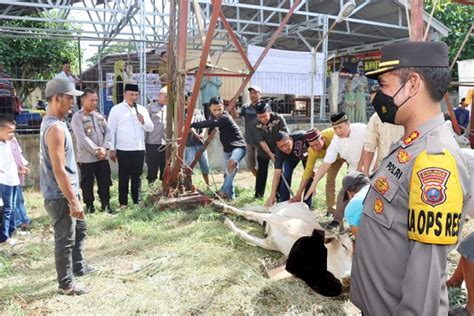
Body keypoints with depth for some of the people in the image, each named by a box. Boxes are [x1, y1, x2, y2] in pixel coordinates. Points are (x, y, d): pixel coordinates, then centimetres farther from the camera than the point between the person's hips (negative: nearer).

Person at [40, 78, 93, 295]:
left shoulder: (52, 122, 9)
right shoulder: (55, 128, -24)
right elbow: (59, 170, -26)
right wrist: (73, 201, -23)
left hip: (66, 191, 10)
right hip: (59, 196, -10)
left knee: (79, 229, 24)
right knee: (65, 240, 4)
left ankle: (78, 267, 41)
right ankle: (66, 283, 21)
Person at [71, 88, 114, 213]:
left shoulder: (100, 115, 11)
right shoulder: (77, 117, -8)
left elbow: (108, 132, 4)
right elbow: (82, 137, -16)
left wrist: (104, 148, -11)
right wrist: (96, 151, -18)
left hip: (102, 157, 5)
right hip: (86, 158, -5)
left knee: (105, 182, 10)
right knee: (87, 184, 8)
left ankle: (105, 205, 22)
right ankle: (89, 206, 22)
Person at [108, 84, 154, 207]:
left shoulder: (142, 109, 10)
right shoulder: (116, 109, -1)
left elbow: (150, 128, 8)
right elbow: (111, 130, -2)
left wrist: (143, 121, -12)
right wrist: (111, 149, -6)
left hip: (139, 149, 4)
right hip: (123, 150, -3)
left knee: (137, 177, 12)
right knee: (123, 177, 5)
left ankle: (137, 201, 21)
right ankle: (123, 203, 13)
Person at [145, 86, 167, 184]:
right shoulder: (150, 107, 1)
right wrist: (143, 142, -5)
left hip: (166, 144, 3)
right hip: (152, 143, -3)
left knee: (165, 168, 8)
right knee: (152, 168, 3)